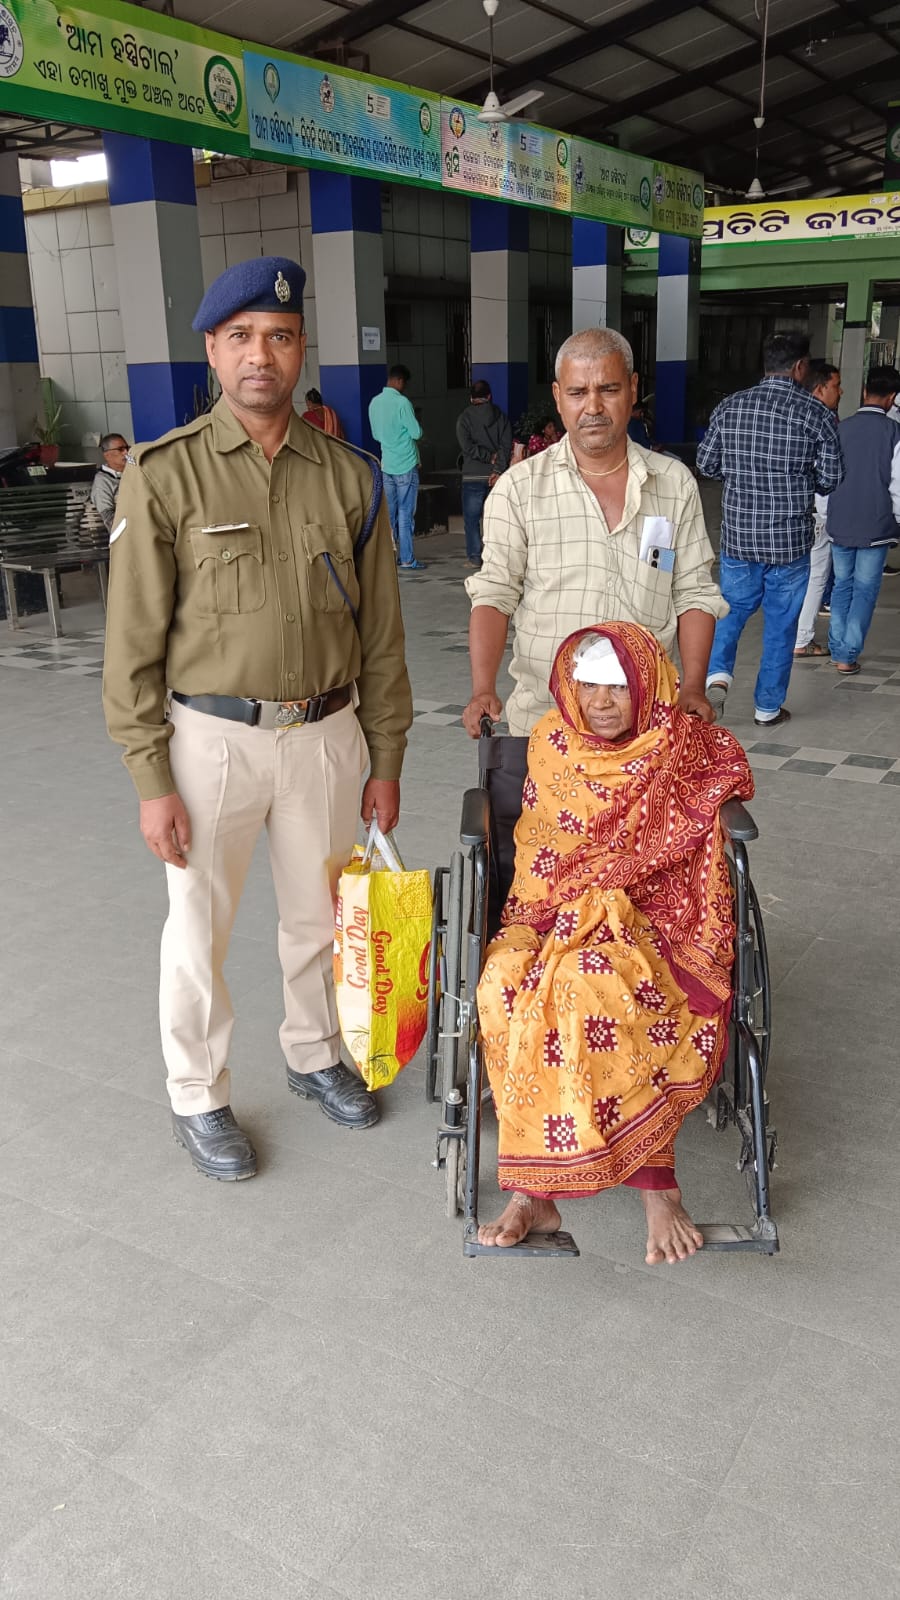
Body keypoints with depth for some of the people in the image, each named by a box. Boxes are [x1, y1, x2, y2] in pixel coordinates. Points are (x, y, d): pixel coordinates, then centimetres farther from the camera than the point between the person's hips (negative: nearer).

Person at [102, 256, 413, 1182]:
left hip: (325, 734, 3)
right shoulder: (165, 474, -7)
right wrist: (151, 778, -10)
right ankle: (198, 1098, 29)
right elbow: (134, 641, -7)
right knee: (200, 930, 9)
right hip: (211, 737, -3)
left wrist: (385, 761, 6)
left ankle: (313, 1053, 42)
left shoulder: (347, 477, 3)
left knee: (318, 913, 18)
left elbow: (380, 634, 6)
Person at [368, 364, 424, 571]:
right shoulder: (402, 403, -15)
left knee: (389, 513, 11)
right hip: (406, 466, -6)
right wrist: (416, 421, 8)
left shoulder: (374, 403, 6)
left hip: (386, 465, 6)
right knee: (406, 514, -2)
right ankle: (407, 560, 0)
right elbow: (416, 432, -13)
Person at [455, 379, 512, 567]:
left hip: (473, 476, -2)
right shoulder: (501, 417, 6)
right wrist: (498, 468, -12)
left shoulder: (464, 418, 0)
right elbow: (506, 446, -5)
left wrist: (489, 457, -4)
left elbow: (467, 446, -11)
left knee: (471, 518, 4)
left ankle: (474, 557, 2)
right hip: (496, 476, 3)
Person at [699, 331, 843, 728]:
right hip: (790, 539, -2)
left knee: (732, 609, 20)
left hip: (738, 533, 2)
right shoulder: (817, 414, -7)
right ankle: (768, 707, 18)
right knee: (780, 624, 10)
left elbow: (705, 464, 5)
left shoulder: (730, 407, -1)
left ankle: (717, 673, -3)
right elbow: (830, 479, -5)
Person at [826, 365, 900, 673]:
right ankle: (848, 655, 4)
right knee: (865, 590, 5)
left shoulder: (841, 428, -1)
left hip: (840, 523, 3)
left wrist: (826, 517, 13)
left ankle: (837, 650, 17)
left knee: (842, 585, 15)